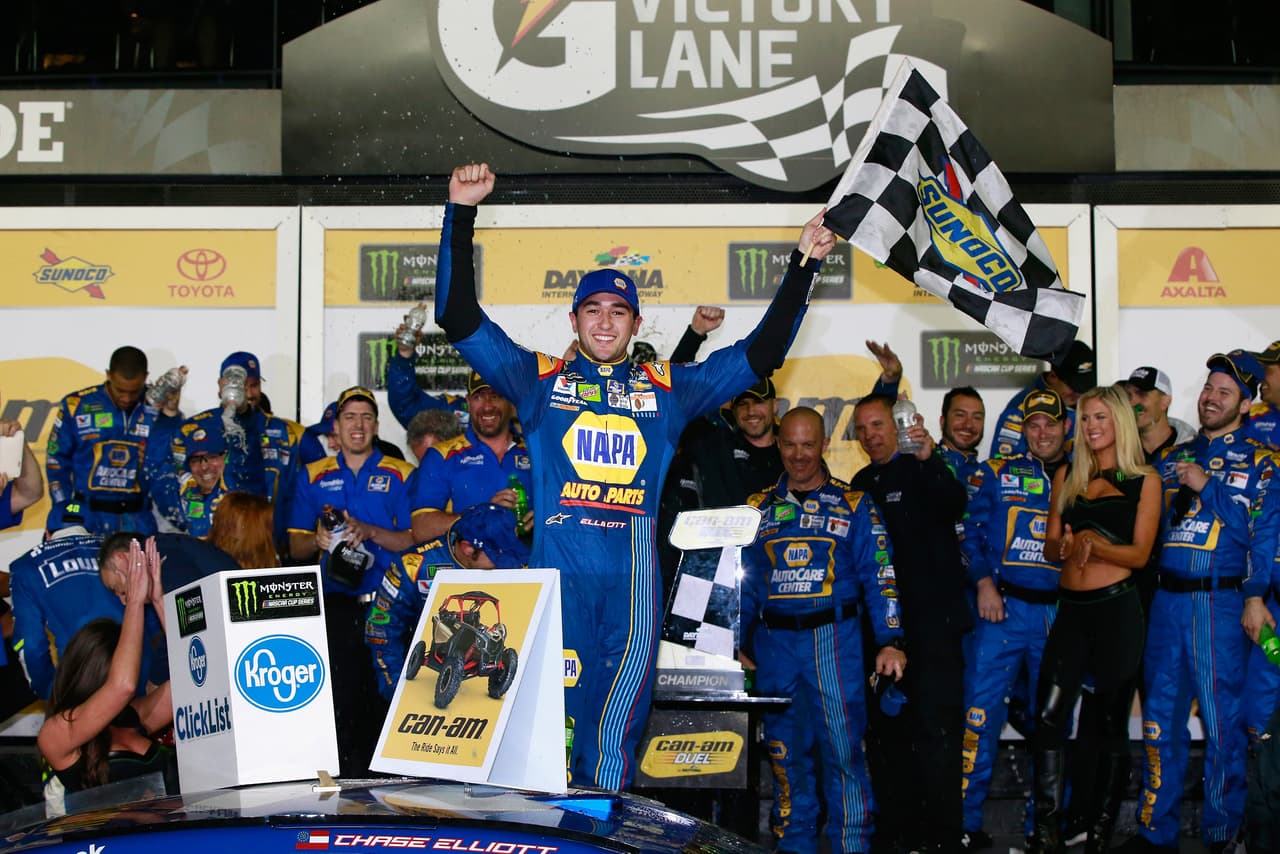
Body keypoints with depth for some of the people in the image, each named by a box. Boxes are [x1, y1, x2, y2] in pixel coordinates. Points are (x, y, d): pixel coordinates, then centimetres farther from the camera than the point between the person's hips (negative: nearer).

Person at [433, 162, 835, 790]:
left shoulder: (666, 389, 17)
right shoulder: (539, 379, 12)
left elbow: (761, 353, 19)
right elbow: (460, 319, 8)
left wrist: (803, 267, 14)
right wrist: (461, 216, 1)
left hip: (634, 578, 2)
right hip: (557, 570, -2)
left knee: (618, 726, 2)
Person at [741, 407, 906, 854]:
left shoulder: (854, 505, 5)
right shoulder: (757, 508, 12)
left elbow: (879, 576, 1)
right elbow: (742, 582, 15)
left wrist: (890, 640, -9)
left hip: (834, 639, -2)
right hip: (774, 644, 3)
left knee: (843, 748, -5)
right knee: (785, 752, 7)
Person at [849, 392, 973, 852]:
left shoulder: (926, 472, -3)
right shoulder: (862, 484, 15)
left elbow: (953, 504, -25)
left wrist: (927, 459, -40)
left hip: (931, 624, -6)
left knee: (936, 731, -7)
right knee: (885, 731, 10)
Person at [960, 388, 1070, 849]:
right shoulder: (996, 473, 6)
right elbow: (971, 532, 3)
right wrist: (984, 583, -9)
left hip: (1062, 612, 2)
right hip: (1005, 607, -2)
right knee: (981, 711, -6)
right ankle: (965, 822, 1)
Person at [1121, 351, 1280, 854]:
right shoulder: (1174, 457, 16)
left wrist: (1207, 487, -15)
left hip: (1219, 602, -5)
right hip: (1166, 599, 5)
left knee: (1222, 720, 0)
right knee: (1161, 717, 9)